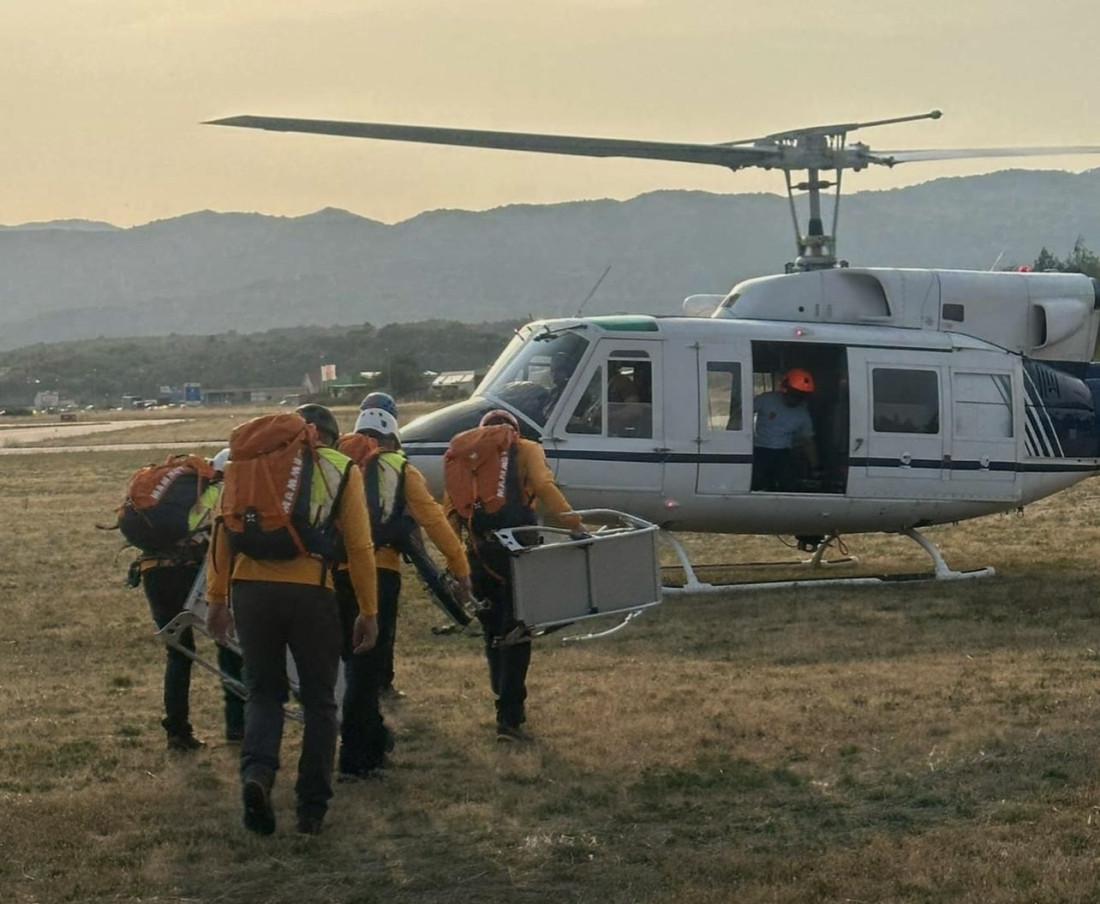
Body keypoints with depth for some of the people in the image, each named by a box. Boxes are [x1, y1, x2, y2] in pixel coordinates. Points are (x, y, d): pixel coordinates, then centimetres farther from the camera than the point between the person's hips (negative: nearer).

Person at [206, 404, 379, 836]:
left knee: (263, 690, 17)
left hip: (251, 589, 2)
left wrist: (217, 597, 13)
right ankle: (312, 808, 14)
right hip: (310, 592, -2)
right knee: (319, 701, 14)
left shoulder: (250, 459, 12)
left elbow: (223, 530, 7)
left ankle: (257, 772, -9)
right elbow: (360, 547, 4)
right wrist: (368, 612, 10)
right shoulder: (342, 470, 8)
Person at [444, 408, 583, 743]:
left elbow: (451, 502, 7)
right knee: (515, 633, -1)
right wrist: (573, 522, -18)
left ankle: (508, 705, 28)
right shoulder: (527, 451, 8)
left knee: (493, 632, 18)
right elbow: (544, 486, -11)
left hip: (479, 549, 3)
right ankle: (509, 718, -8)